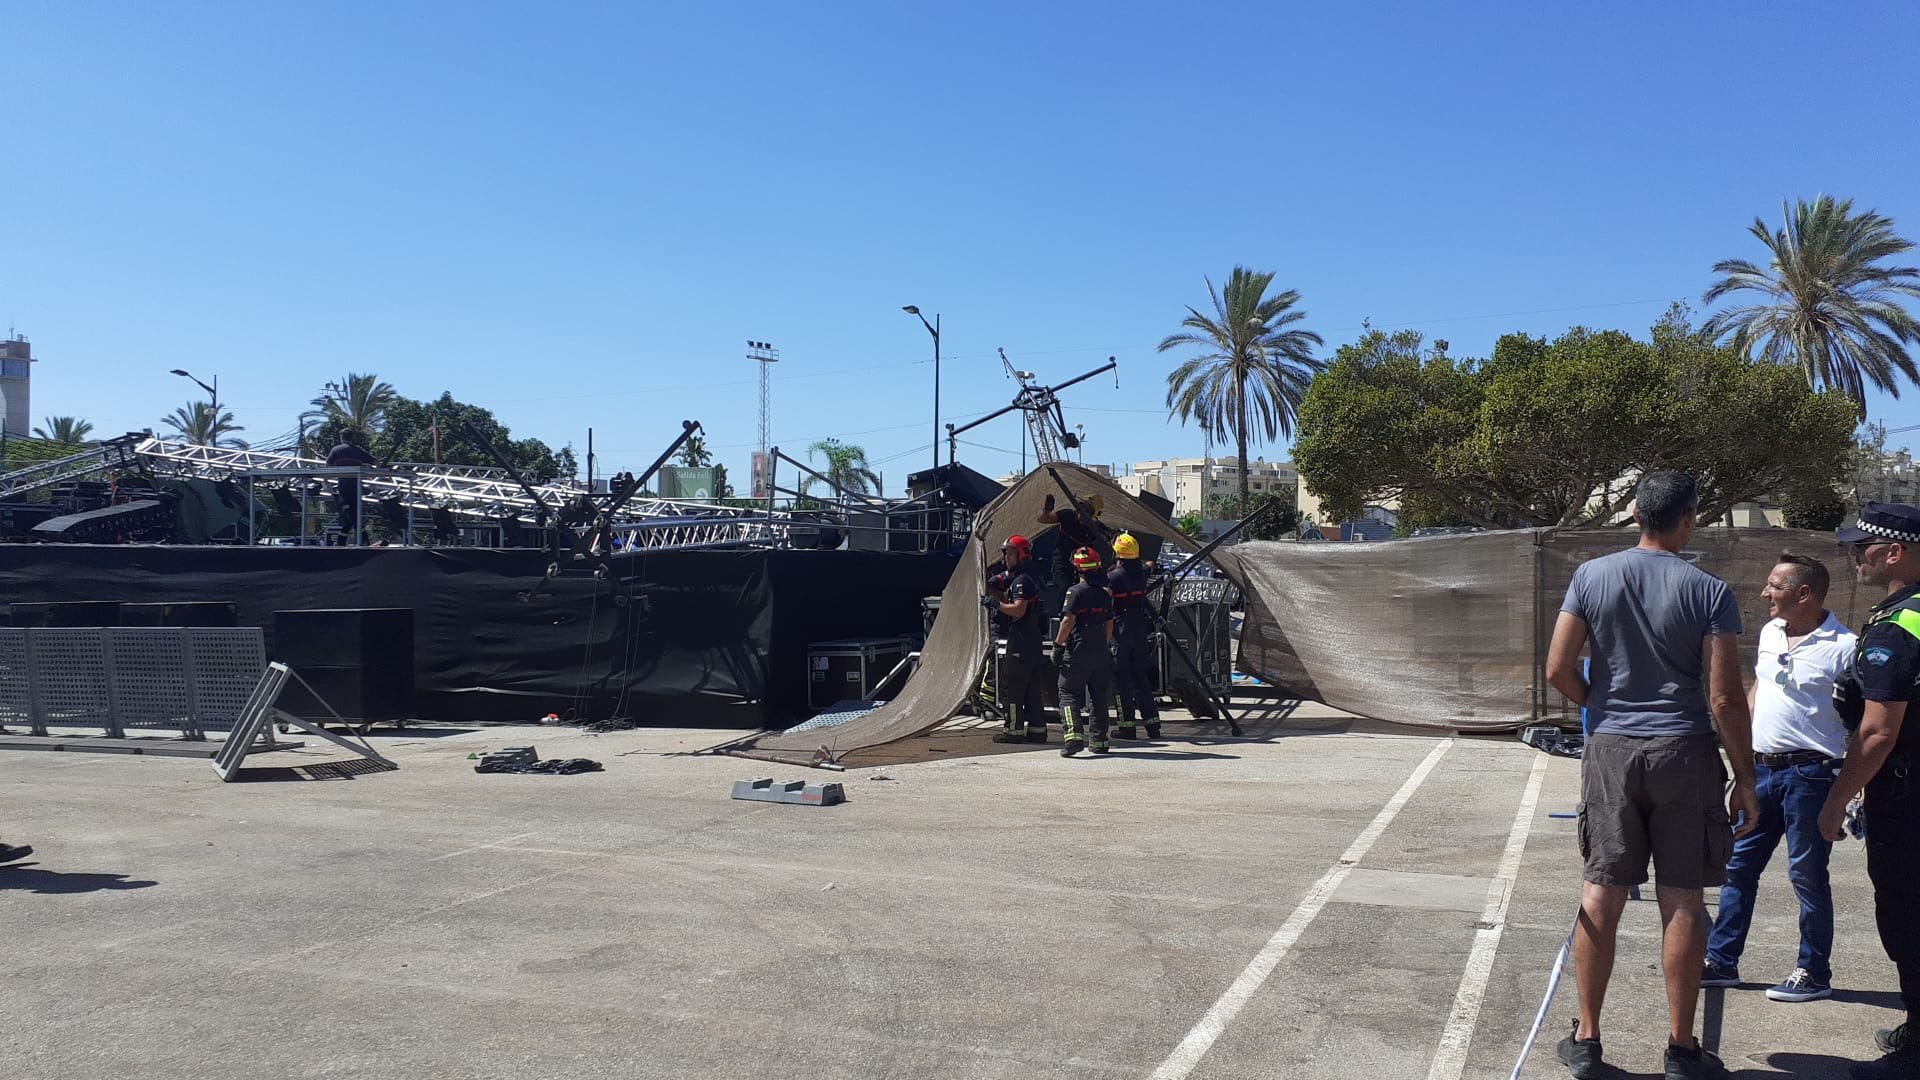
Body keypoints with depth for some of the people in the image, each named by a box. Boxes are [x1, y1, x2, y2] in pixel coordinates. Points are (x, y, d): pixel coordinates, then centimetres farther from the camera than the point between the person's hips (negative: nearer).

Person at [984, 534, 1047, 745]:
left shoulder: (1022, 580, -13)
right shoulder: (1014, 579, 19)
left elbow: (1018, 609, -24)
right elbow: (1008, 603, 24)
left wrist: (995, 604, -18)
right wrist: (996, 591, 8)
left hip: (1021, 642, -10)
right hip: (1032, 641, 10)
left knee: (1010, 686, -6)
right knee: (1031, 687, 11)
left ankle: (1014, 729, -4)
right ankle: (1037, 728, 14)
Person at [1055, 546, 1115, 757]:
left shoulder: (1076, 591, -9)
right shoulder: (1105, 594, 9)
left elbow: (1068, 621, -16)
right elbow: (1109, 624, 13)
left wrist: (1058, 643, -7)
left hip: (1078, 651, -5)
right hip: (1101, 652, 5)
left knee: (1069, 694, 0)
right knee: (1098, 697, 13)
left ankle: (1074, 734, -17)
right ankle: (1099, 741, 16)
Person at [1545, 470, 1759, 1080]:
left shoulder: (1592, 577, -2)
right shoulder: (1710, 592, -8)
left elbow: (1558, 670, -3)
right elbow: (1726, 699, -10)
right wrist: (1745, 779, 0)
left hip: (1610, 752, 2)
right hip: (1684, 755, -2)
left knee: (1601, 894, 7)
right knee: (1682, 901, 7)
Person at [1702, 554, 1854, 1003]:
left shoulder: (1843, 647, -13)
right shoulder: (1770, 632, 9)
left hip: (1809, 775, -7)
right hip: (1761, 769, 7)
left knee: (1807, 874, 3)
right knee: (1738, 865, 11)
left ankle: (1814, 973, 18)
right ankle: (1721, 961, 20)